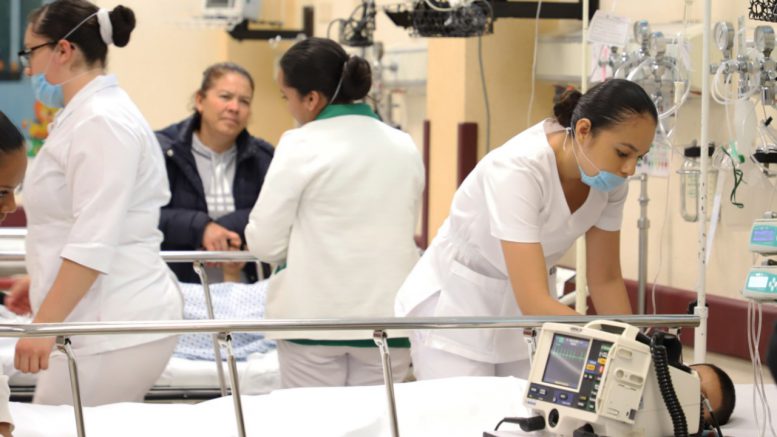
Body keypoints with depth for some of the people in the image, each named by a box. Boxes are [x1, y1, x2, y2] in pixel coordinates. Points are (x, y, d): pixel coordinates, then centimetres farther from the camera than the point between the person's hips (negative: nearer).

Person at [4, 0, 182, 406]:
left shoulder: (100, 123, -15)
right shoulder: (89, 114, 16)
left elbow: (94, 242, -21)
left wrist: (45, 323, -22)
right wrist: (40, 287, 30)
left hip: (114, 328, -10)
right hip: (106, 322, 10)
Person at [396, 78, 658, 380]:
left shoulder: (609, 179, -13)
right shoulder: (518, 171, -33)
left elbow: (605, 278, -1)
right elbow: (534, 303, -39)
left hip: (519, 315, 6)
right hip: (455, 307, -6)